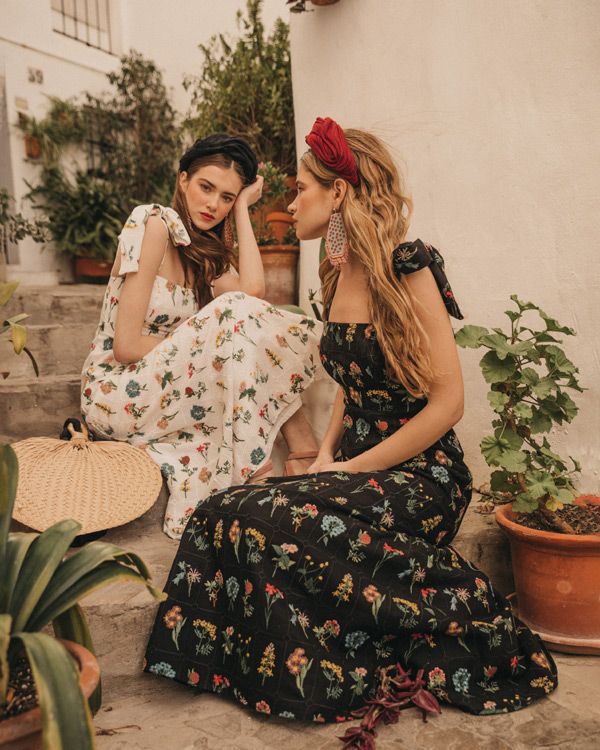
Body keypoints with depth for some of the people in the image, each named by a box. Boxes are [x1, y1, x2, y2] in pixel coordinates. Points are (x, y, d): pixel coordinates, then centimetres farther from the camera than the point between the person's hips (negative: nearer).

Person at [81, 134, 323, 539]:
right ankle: (304, 454, -19)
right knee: (236, 314, -26)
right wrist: (210, 347, -16)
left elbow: (253, 289, -12)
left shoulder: (205, 251, 11)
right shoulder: (153, 224, -13)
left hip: (161, 390, 8)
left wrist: (242, 208, -4)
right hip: (116, 393, -8)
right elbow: (127, 346, -19)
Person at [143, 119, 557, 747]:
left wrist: (350, 470, -14)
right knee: (221, 516, -13)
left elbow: (447, 401, -16)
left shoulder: (407, 268, -12)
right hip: (359, 469, 7)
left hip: (421, 476, -7)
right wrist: (326, 455, 3)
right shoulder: (337, 275, 11)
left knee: (274, 524, -27)